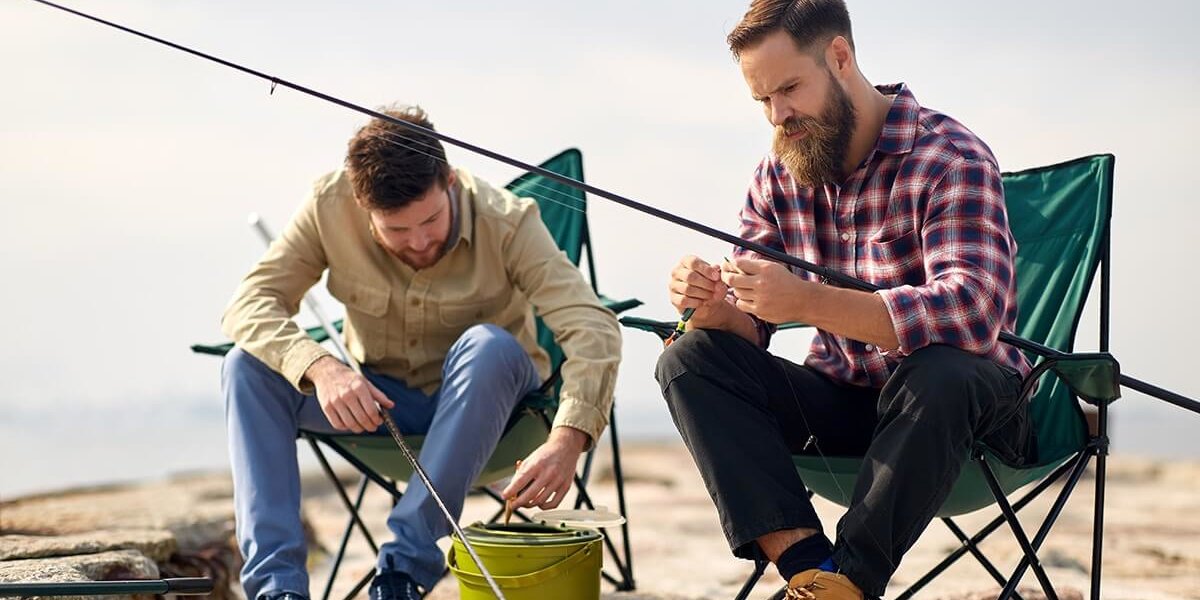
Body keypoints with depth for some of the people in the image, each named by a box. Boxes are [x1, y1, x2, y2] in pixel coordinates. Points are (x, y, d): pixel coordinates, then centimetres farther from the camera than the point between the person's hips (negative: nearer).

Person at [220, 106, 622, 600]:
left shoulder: (505, 221, -24)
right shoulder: (331, 206, -18)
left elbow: (593, 328, -32)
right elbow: (249, 303, -21)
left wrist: (567, 439, -49)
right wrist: (319, 366, -41)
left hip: (481, 398, -2)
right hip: (378, 399, 2)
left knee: (489, 347, -36)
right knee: (249, 365, -21)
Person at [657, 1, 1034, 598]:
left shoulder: (949, 158, -17)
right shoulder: (779, 176, 3)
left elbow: (972, 309, -32)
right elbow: (748, 324, 3)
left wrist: (806, 302, -41)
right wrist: (708, 303, -23)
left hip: (961, 399, -5)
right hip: (846, 396, 6)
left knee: (939, 374, -39)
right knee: (690, 360, -14)